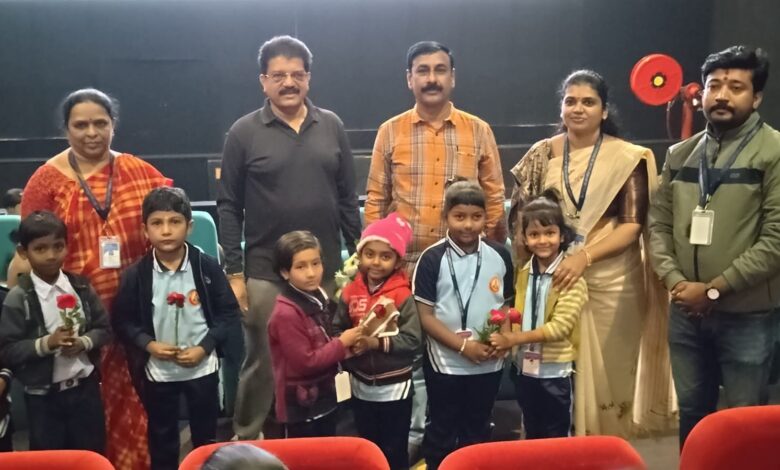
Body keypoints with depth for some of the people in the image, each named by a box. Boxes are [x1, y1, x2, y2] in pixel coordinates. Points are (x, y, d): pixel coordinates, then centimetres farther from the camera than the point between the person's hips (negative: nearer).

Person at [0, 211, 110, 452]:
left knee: (94, 457, 15)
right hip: (43, 396, -2)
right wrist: (46, 344, -24)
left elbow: (104, 328, 2)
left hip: (85, 387, 3)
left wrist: (83, 343, -17)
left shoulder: (81, 287, -2)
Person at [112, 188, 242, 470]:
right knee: (162, 439, 16)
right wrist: (148, 344, -15)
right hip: (157, 371, 1)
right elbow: (122, 321, 0)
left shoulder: (207, 267, -9)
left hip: (202, 368, 0)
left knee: (206, 436, 16)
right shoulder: (135, 275, -8)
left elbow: (229, 313, -4)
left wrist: (204, 347, -14)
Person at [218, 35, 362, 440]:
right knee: (261, 366, 7)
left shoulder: (331, 127, 6)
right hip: (266, 274, -2)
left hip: (326, 271, 3)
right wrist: (234, 273, -6)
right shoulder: (244, 133, -2)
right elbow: (228, 207, -2)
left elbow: (347, 198, 9)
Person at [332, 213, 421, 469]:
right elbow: (336, 330, -1)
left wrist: (378, 343, -27)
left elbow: (412, 341, -21)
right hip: (361, 385, 4)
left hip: (394, 387, -4)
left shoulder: (403, 296, -16)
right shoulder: (350, 292, -5)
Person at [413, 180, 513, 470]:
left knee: (478, 431, 18)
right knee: (442, 432, 12)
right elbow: (425, 315, -12)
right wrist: (463, 345, -18)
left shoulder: (500, 256, -3)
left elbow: (508, 304, 7)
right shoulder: (433, 258, -12)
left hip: (489, 364, 3)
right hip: (445, 363, -3)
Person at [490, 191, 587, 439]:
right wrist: (505, 339, -13)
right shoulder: (524, 273, 4)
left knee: (557, 439, 10)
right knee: (531, 437, 21)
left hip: (556, 371, -5)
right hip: (525, 368, 6)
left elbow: (561, 326, -21)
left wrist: (513, 339, -21)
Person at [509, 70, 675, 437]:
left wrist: (584, 257, -21)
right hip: (555, 276, 2)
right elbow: (522, 218, 7)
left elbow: (632, 225, -8)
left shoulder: (627, 158, -2)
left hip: (611, 281, -1)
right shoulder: (542, 155, 4)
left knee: (607, 372, 7)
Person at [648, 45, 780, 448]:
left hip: (747, 316, -4)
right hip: (686, 313, 5)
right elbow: (658, 224, 8)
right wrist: (674, 280, -8)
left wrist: (714, 289, -15)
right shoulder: (680, 155, 9)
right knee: (689, 415, 18)